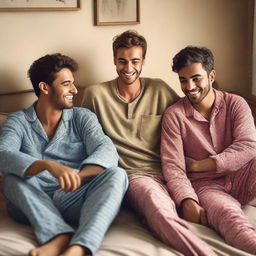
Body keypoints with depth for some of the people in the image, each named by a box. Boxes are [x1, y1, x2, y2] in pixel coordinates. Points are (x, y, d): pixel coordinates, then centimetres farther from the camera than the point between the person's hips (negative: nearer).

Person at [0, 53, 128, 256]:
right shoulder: (18, 121, 4)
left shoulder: (82, 117, 7)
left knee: (116, 174, -25)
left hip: (74, 201, 1)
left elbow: (106, 150, -12)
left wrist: (79, 176, -35)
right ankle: (61, 237, -39)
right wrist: (50, 166, -38)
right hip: (33, 206, 0)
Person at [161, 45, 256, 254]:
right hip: (206, 186, -2)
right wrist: (188, 202, -28)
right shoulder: (174, 115, -1)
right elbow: (172, 166, -9)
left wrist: (197, 165, -12)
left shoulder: (235, 104, 2)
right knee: (228, 214, -37)